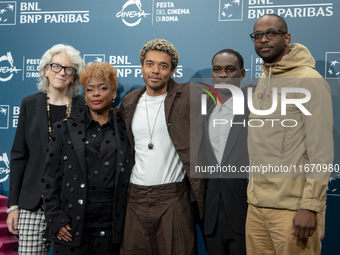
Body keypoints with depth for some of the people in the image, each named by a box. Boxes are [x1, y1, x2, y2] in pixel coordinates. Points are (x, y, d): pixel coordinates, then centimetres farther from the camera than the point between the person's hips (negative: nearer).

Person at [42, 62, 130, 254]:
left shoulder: (124, 131, 6)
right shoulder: (65, 128, 4)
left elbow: (130, 180, 9)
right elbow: (50, 178, 3)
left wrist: (127, 223, 3)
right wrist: (56, 219, -4)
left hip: (110, 228, 1)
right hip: (71, 227, -1)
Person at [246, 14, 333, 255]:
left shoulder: (309, 81, -9)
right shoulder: (262, 83, 15)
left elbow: (322, 151, -15)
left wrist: (310, 206, -19)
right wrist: (253, 191, 13)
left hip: (293, 208, -7)